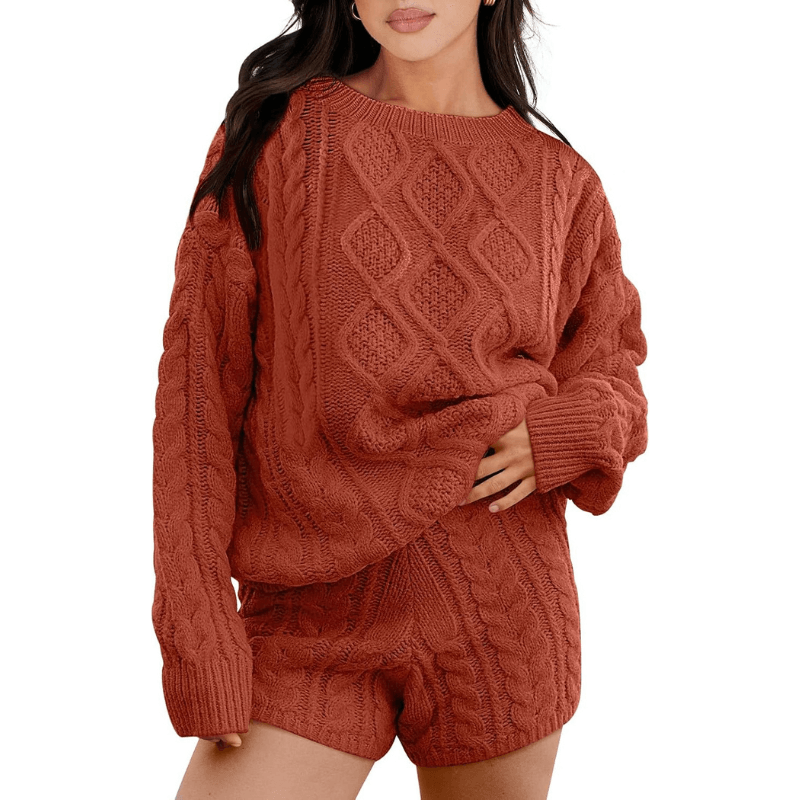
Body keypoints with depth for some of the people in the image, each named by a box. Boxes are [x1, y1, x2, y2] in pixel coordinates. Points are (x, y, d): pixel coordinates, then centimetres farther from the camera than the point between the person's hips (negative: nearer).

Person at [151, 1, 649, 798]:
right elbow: (197, 387, -4)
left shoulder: (561, 181, 5)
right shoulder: (272, 134, -1)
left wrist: (562, 435, -6)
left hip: (503, 615, 2)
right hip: (310, 618, -1)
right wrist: (200, 644, -9)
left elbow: (611, 367, 18)